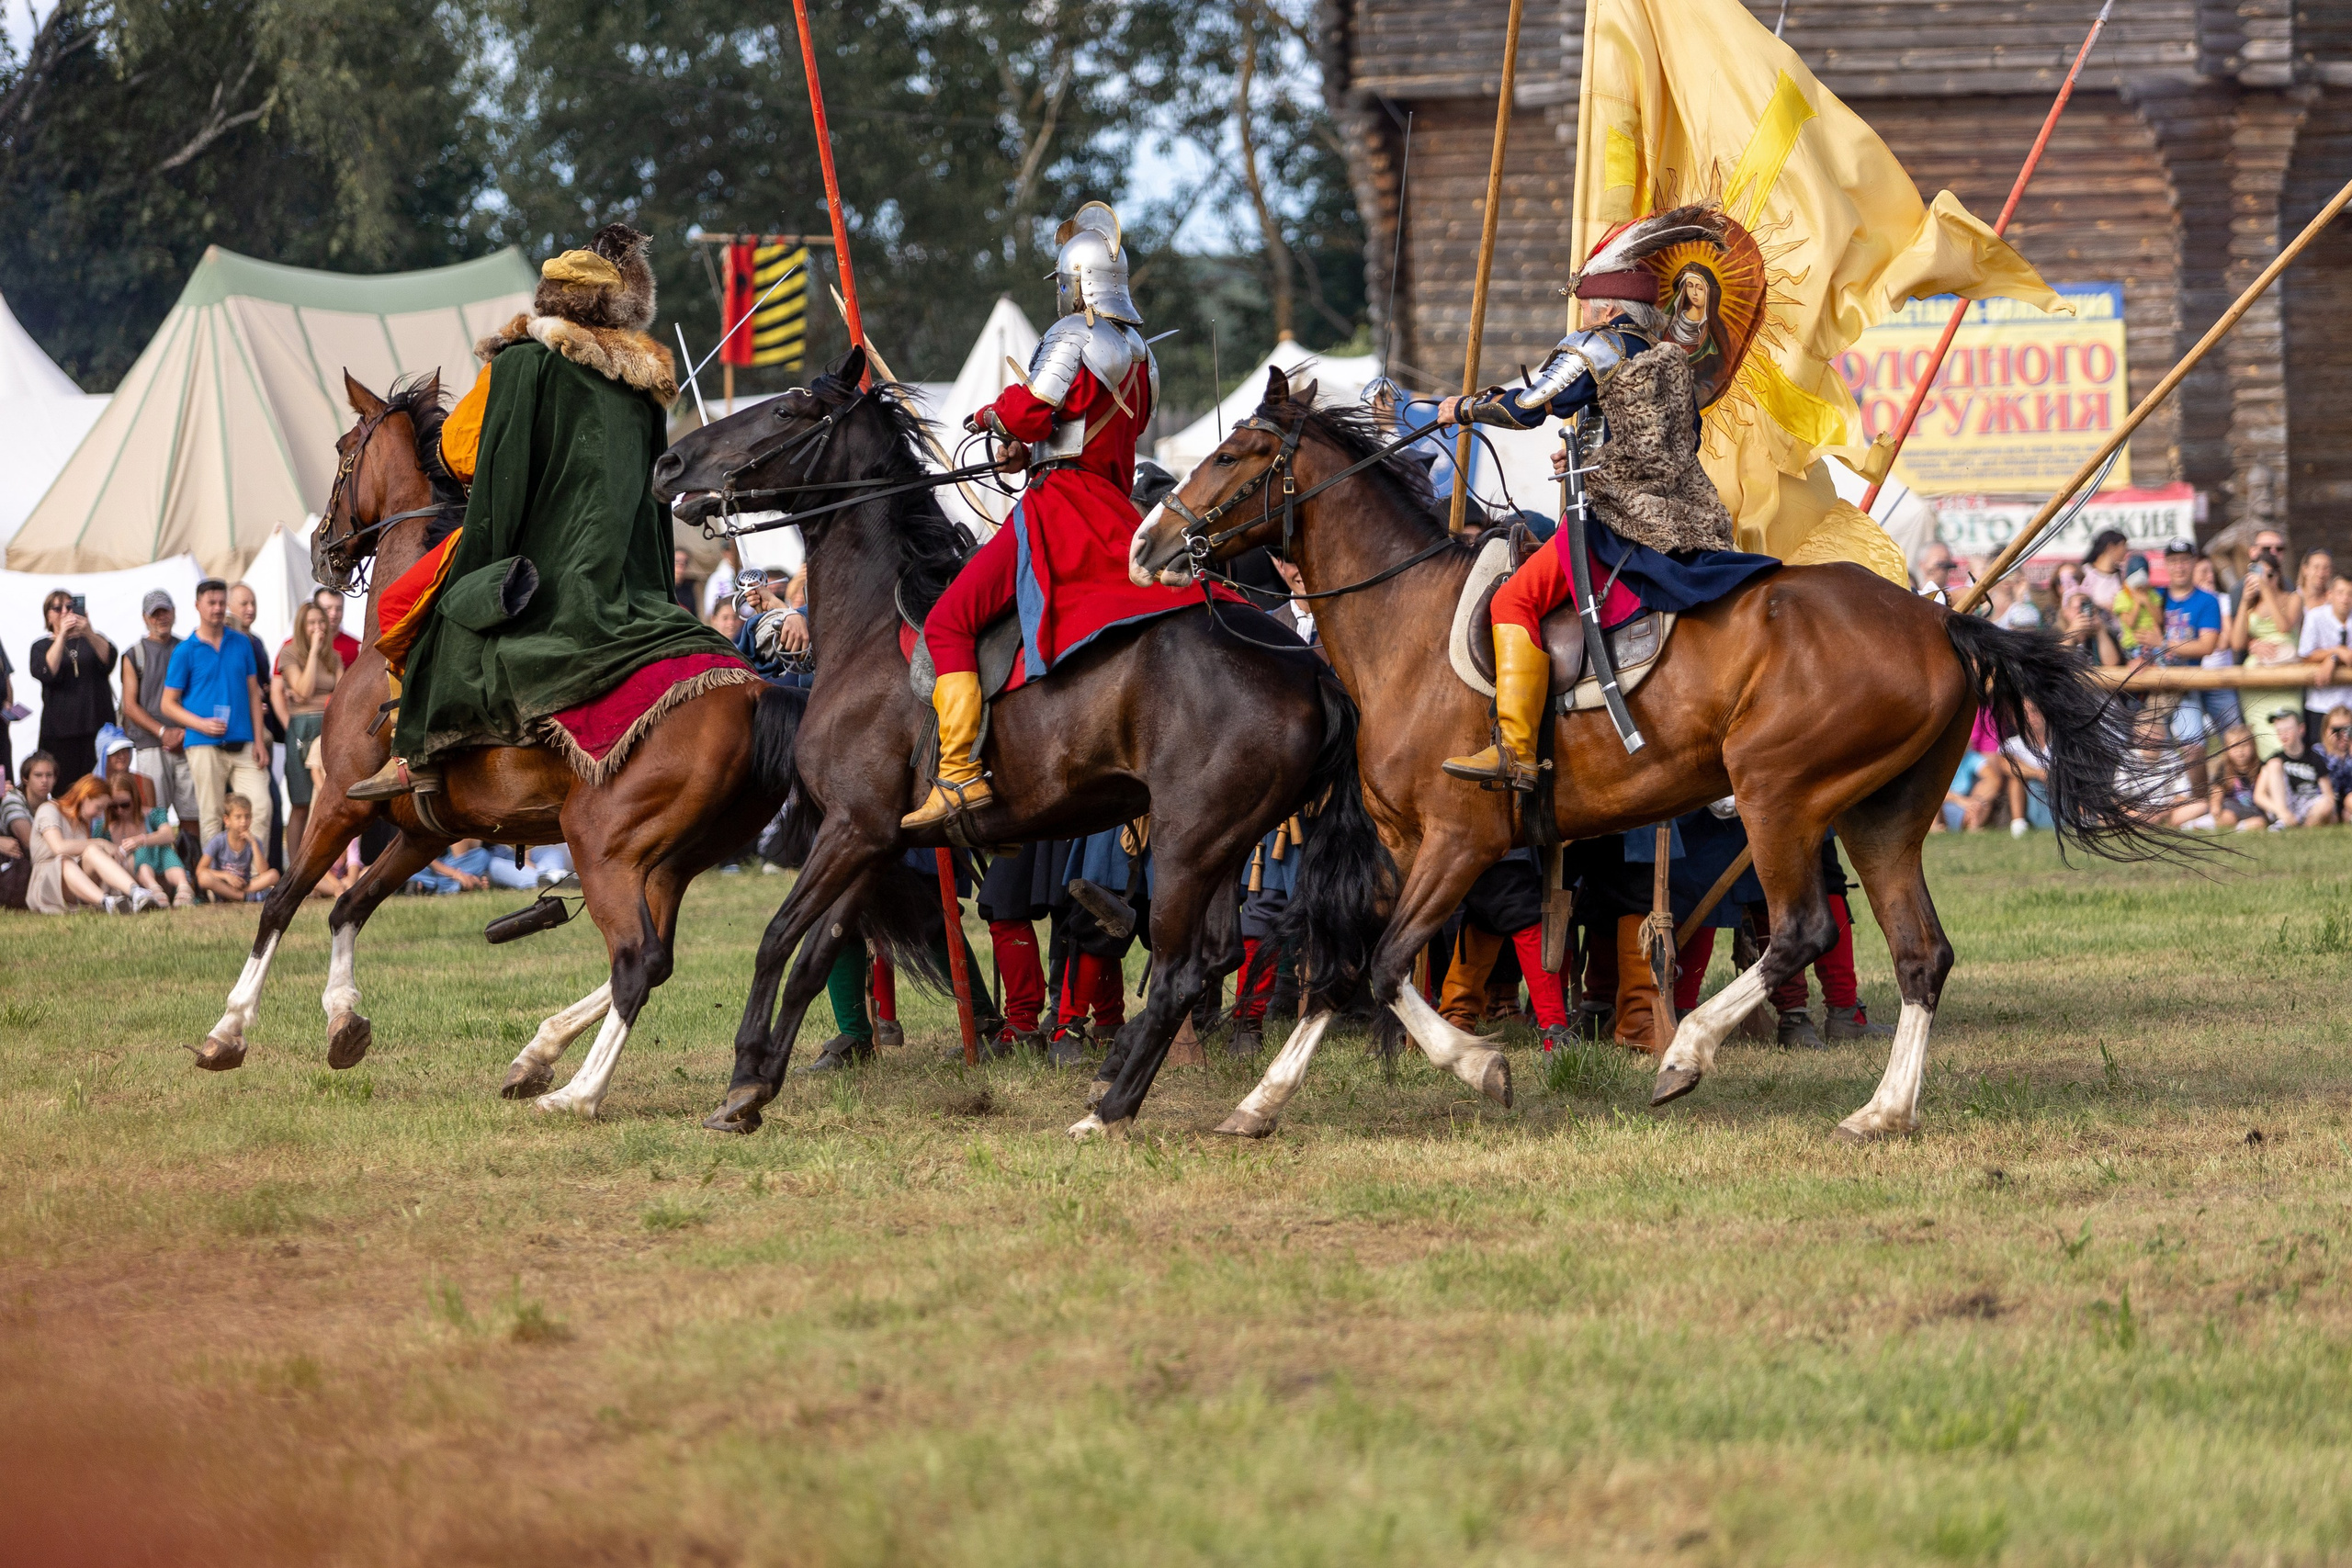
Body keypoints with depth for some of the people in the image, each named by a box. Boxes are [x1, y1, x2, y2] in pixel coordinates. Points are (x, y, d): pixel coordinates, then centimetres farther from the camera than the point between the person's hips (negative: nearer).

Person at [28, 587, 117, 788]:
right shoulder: (42, 647, 14)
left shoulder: (93, 641, 17)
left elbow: (109, 660, -4)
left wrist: (89, 634, -20)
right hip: (61, 731, -1)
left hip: (98, 726, 1)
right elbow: (47, 673, -7)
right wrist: (62, 636, -13)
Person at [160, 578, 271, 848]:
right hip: (206, 747, -3)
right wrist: (202, 724, -12)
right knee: (211, 816, -2)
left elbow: (253, 693, 14)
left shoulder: (242, 644, 12)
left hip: (242, 745, 3)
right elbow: (169, 704, 4)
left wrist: (258, 741, 5)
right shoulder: (186, 651, 3)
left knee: (261, 806, -8)